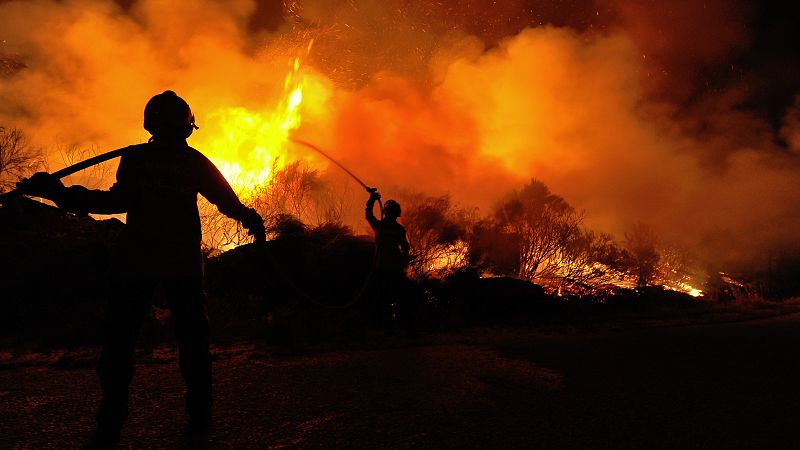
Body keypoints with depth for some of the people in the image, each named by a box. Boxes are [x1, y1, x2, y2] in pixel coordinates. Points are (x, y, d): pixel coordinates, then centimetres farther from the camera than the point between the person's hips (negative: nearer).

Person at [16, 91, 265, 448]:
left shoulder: (135, 157, -1)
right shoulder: (195, 161, 4)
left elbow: (120, 200, -15)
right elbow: (227, 200, 6)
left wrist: (61, 194, -16)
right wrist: (251, 219, 21)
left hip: (137, 261, -1)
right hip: (183, 264, 1)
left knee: (119, 340, 5)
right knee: (192, 339, 11)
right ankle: (199, 415, 14)